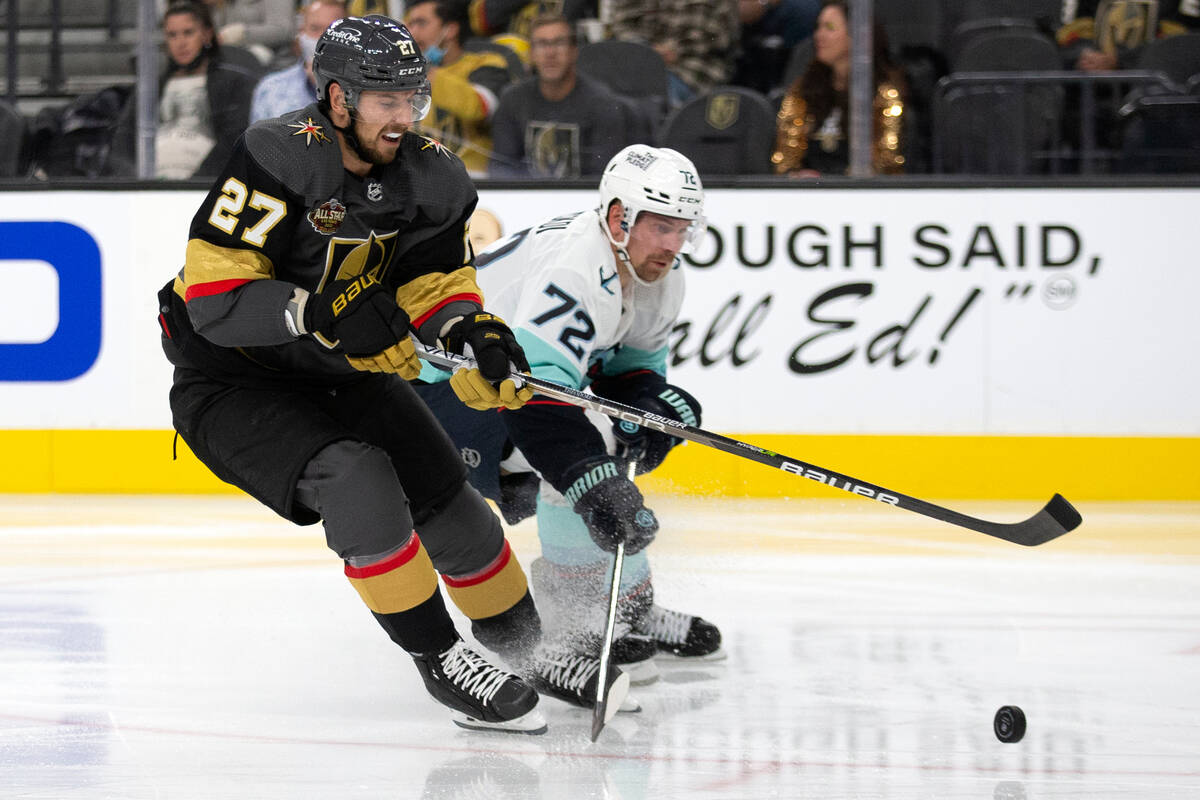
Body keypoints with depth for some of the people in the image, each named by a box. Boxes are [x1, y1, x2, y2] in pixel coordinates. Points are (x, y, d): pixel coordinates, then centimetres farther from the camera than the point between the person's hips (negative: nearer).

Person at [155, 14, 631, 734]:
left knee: (446, 495, 1)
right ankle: (440, 661, -15)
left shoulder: (429, 175, -6)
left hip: (344, 372, 7)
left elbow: (438, 276, 2)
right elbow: (214, 298, -31)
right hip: (232, 384, -7)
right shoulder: (281, 157, -28)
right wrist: (322, 312, -41)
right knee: (354, 478, -28)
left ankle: (530, 654, 23)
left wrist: (473, 333, -20)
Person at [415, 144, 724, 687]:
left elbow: (631, 359, 11)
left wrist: (653, 399, -13)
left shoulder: (658, 274, -1)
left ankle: (634, 614, 31)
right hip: (439, 391, -11)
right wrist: (593, 480, -49)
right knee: (577, 455, -24)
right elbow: (535, 390, -43)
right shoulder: (577, 271, -33)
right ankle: (579, 624, -11)